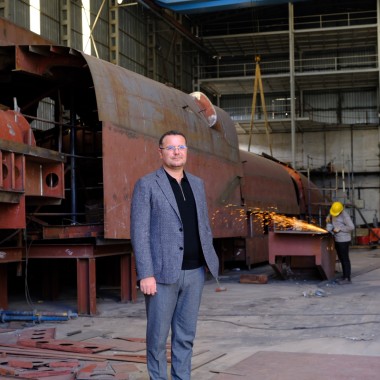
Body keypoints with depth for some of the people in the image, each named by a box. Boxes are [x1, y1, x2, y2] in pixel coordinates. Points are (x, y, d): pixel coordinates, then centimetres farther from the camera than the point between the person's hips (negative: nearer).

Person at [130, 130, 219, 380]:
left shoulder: (197, 184, 13)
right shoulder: (146, 185, -4)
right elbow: (139, 233, -9)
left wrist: (209, 259, 5)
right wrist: (146, 275, -15)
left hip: (194, 272, 5)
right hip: (162, 272, -5)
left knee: (186, 335, 10)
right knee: (158, 335, 3)